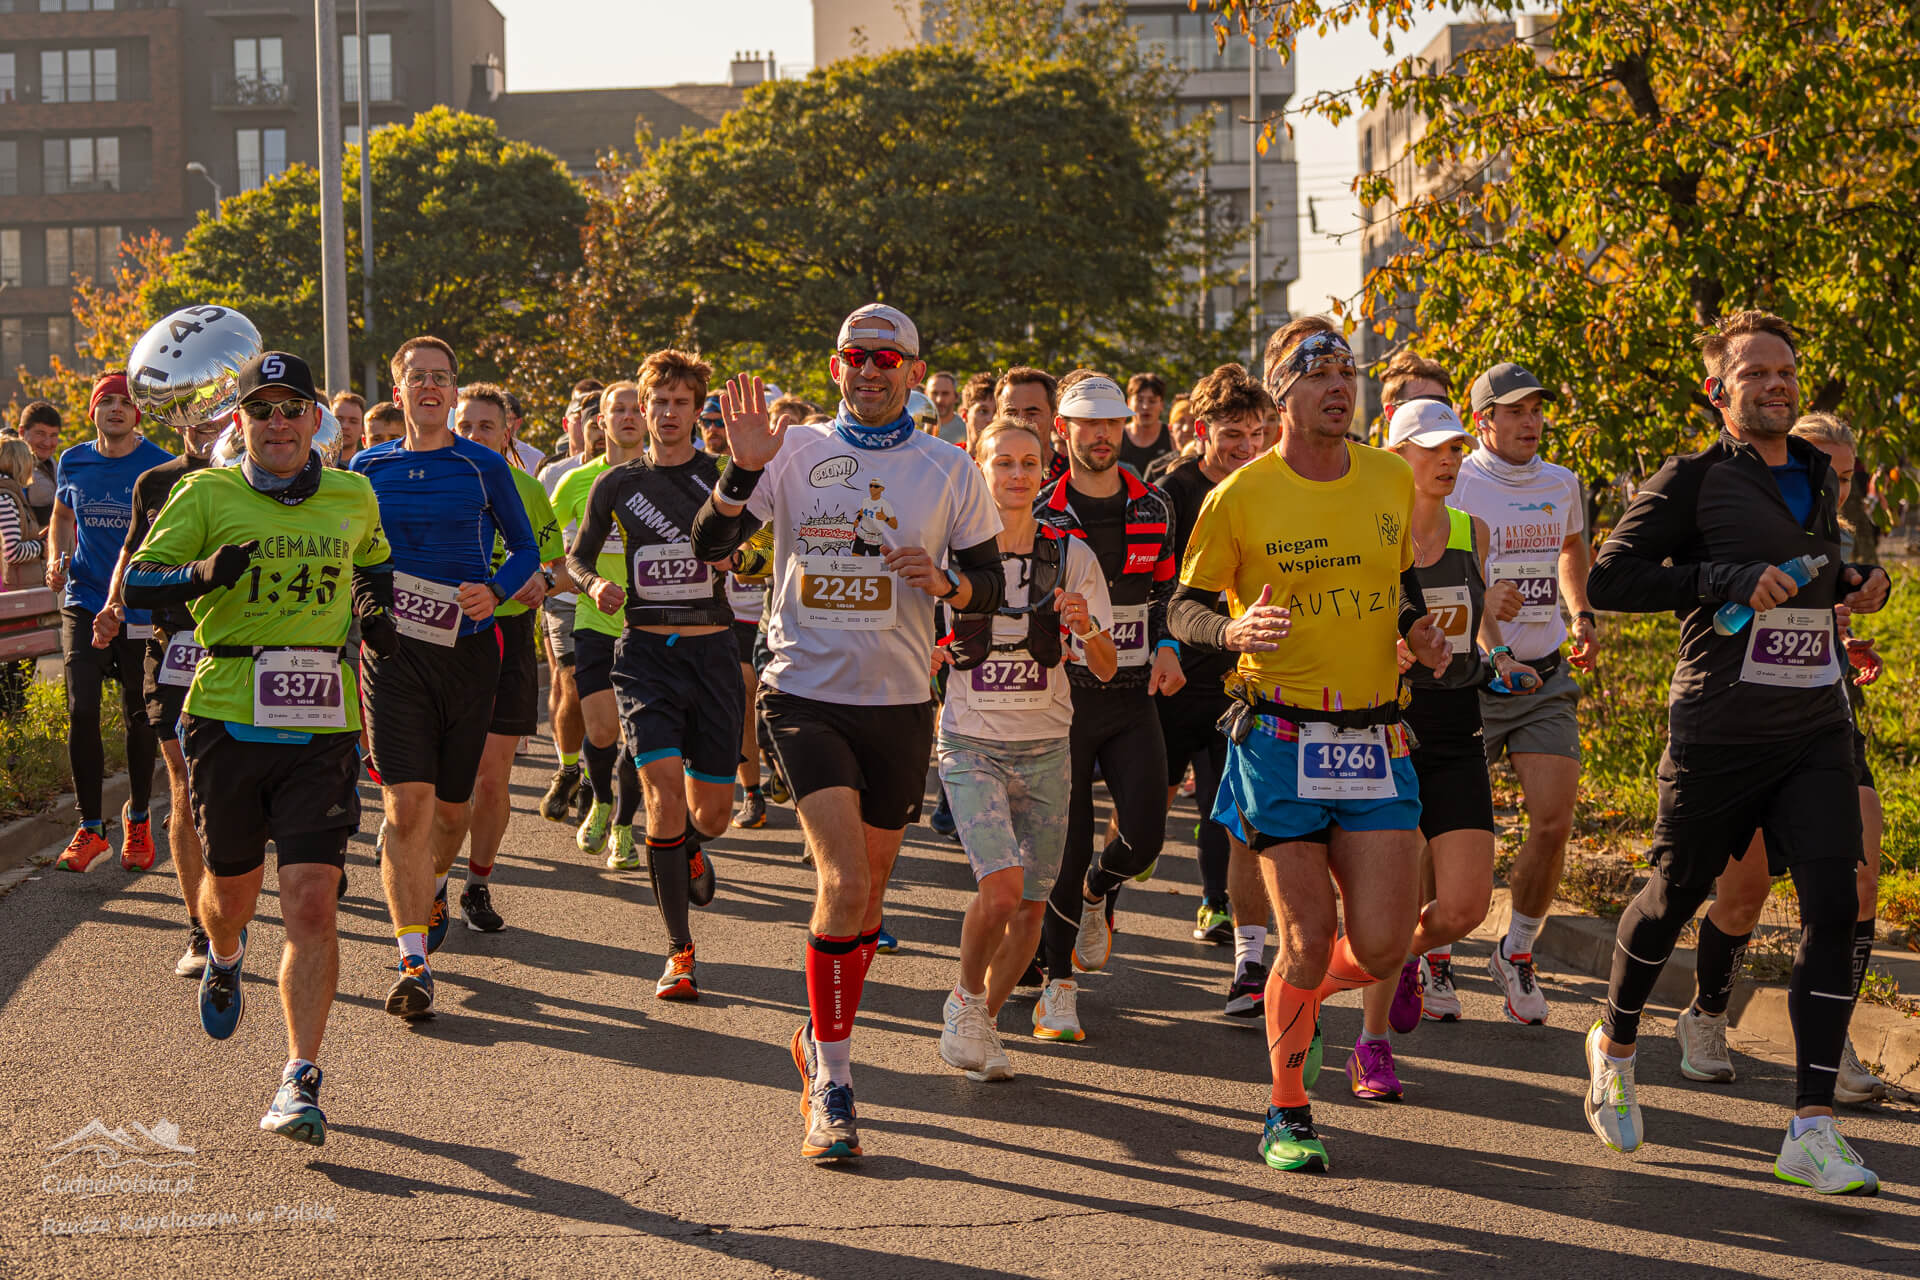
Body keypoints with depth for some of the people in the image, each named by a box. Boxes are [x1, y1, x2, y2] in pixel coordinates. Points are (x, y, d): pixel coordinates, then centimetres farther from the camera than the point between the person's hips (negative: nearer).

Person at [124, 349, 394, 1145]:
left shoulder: (353, 498, 10)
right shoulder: (206, 494, 1)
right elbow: (137, 583, -3)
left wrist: (375, 607, 10)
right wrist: (203, 573, -22)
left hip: (322, 726, 0)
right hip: (227, 718, 0)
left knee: (311, 901, -11)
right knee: (231, 886, 15)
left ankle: (300, 1082, -7)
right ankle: (223, 959, 53)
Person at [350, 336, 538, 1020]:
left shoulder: (484, 467, 2)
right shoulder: (370, 468, 6)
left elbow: (526, 549, 7)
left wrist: (496, 590, -11)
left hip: (468, 649, 1)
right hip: (392, 651, 0)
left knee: (451, 803, 12)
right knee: (407, 804, -12)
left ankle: (432, 884, 46)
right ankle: (414, 962, -13)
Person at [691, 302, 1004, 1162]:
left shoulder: (950, 472, 3)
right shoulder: (796, 452, 0)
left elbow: (991, 586, 7)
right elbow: (709, 548, -5)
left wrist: (944, 581, -15)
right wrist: (744, 469, -20)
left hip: (899, 702, 3)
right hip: (806, 694, -2)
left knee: (869, 892, 12)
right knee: (844, 881, -17)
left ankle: (820, 1038, 37)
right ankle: (831, 1085, -7)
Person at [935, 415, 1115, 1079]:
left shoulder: (1070, 556, -1)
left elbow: (1106, 670, -1)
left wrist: (1088, 632, -22)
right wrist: (929, 653, -16)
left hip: (1046, 749, 2)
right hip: (972, 746, -2)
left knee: (1031, 905, 4)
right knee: (1001, 887, -20)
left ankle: (985, 1021, 27)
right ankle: (965, 999, 6)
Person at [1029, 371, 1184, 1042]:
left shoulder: (1153, 507, 8)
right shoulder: (1040, 514, -3)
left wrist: (1165, 648, 3)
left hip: (1134, 696, 3)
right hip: (1064, 694, -3)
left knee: (1143, 836, -8)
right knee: (1065, 847, -2)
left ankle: (1097, 894, 28)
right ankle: (1058, 984, 11)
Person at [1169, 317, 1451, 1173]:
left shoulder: (1392, 480, 6)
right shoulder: (1241, 497, -6)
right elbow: (1185, 608, 0)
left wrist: (1419, 630, 2)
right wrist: (1235, 630, -21)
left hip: (1376, 741, 4)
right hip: (1281, 740, -3)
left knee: (1380, 948, -3)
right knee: (1310, 936, -4)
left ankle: (1294, 1001, 32)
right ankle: (1286, 1115, 17)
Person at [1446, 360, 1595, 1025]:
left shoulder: (1562, 485, 9)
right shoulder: (1452, 488, -8)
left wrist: (1583, 615, 18)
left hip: (1545, 678, 4)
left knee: (1554, 823, -7)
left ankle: (1516, 954, 14)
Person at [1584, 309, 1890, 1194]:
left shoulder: (1817, 476, 14)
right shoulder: (1694, 481, -5)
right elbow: (1609, 580, -12)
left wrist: (1854, 585, 11)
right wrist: (1734, 581, -19)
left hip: (1816, 731, 4)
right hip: (1718, 736, -4)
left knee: (1833, 908, -10)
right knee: (1673, 898, 11)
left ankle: (1811, 1132, -9)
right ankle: (1614, 1044, 39)